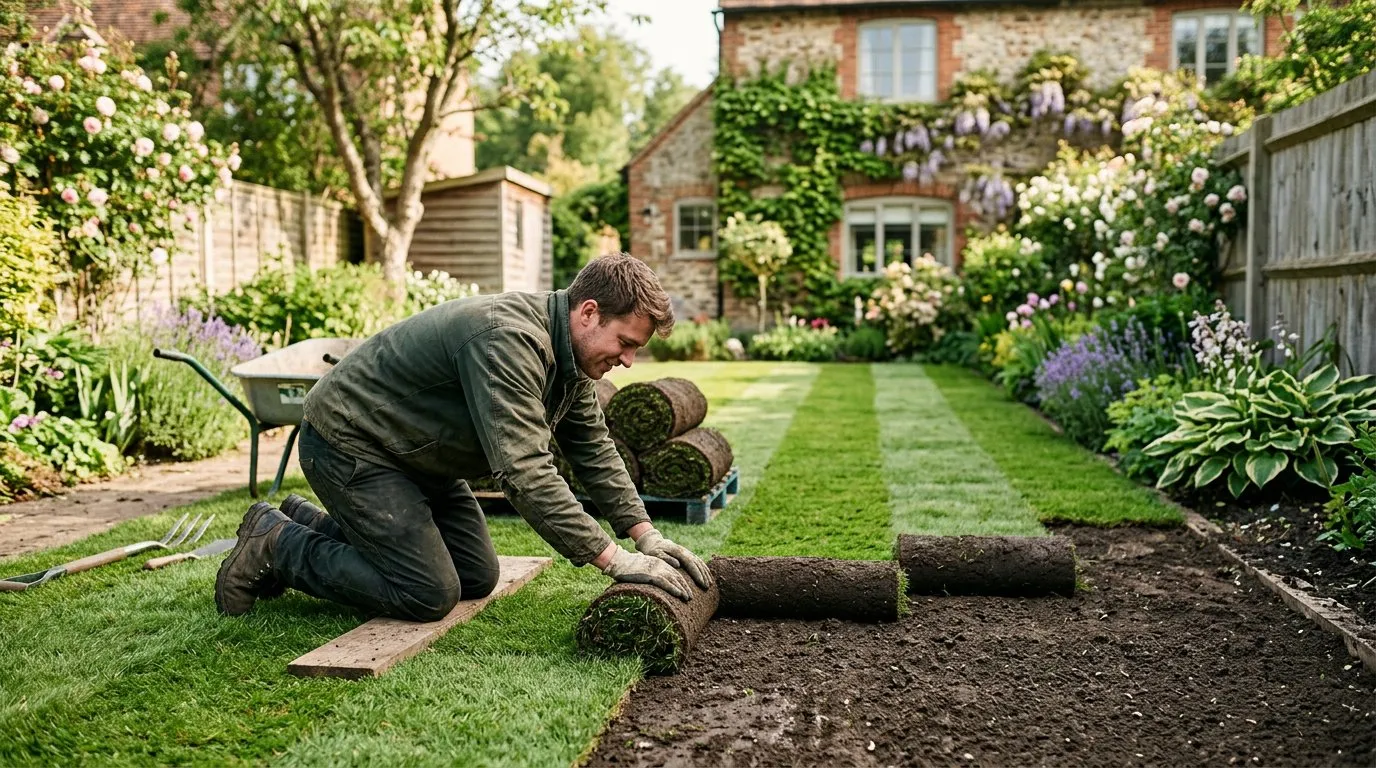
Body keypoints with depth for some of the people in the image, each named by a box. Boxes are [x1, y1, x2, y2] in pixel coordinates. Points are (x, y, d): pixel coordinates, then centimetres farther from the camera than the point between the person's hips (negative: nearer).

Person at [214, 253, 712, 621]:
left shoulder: (569, 351, -2)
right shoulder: (508, 338, -32)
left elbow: (594, 450, 6)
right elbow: (523, 471, -38)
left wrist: (646, 536, -4)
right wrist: (614, 560, -35)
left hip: (417, 453, 10)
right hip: (347, 442, -10)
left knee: (477, 578, 10)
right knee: (429, 595, -14)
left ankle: (316, 523, 23)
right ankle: (276, 544, 4)